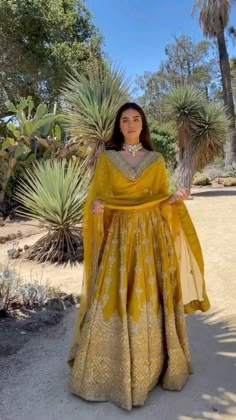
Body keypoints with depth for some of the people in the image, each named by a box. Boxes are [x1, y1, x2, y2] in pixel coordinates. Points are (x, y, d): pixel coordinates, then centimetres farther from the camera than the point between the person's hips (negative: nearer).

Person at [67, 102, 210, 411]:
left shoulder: (156, 160, 9)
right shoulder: (106, 158, 7)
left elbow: (162, 201, 9)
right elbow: (97, 197, 5)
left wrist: (175, 199, -12)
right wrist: (95, 206, -17)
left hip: (150, 236, 1)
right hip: (118, 235, -1)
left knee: (150, 300, 4)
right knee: (113, 301, -1)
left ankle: (150, 366, 23)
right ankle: (110, 371, 15)